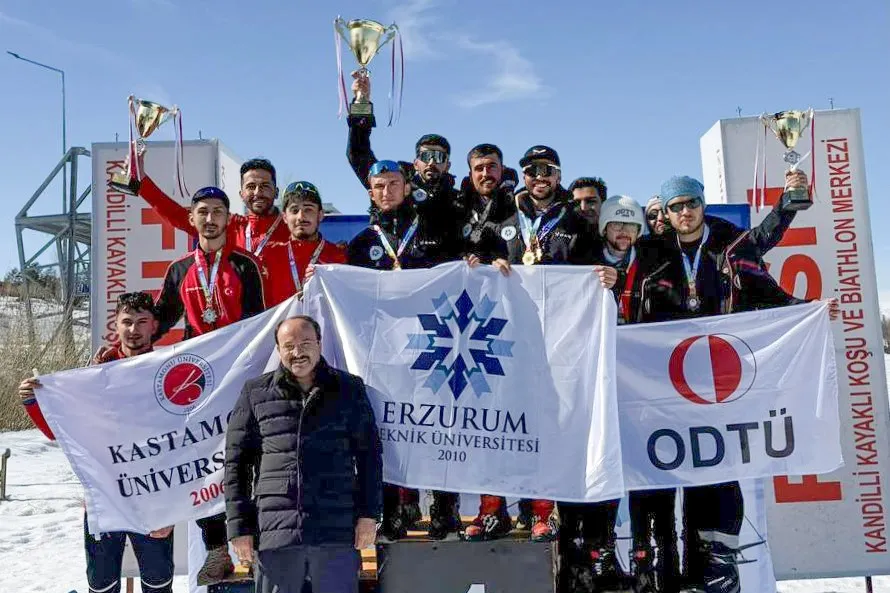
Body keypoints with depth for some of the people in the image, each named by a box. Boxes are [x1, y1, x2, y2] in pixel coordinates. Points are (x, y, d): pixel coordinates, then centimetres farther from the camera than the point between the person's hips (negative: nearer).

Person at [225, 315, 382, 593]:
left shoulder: (349, 389, 7)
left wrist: (368, 513, 0)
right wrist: (240, 526, 1)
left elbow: (369, 454, 7)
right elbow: (236, 462, 6)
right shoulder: (255, 393, 7)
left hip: (338, 532, 0)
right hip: (274, 533, 0)